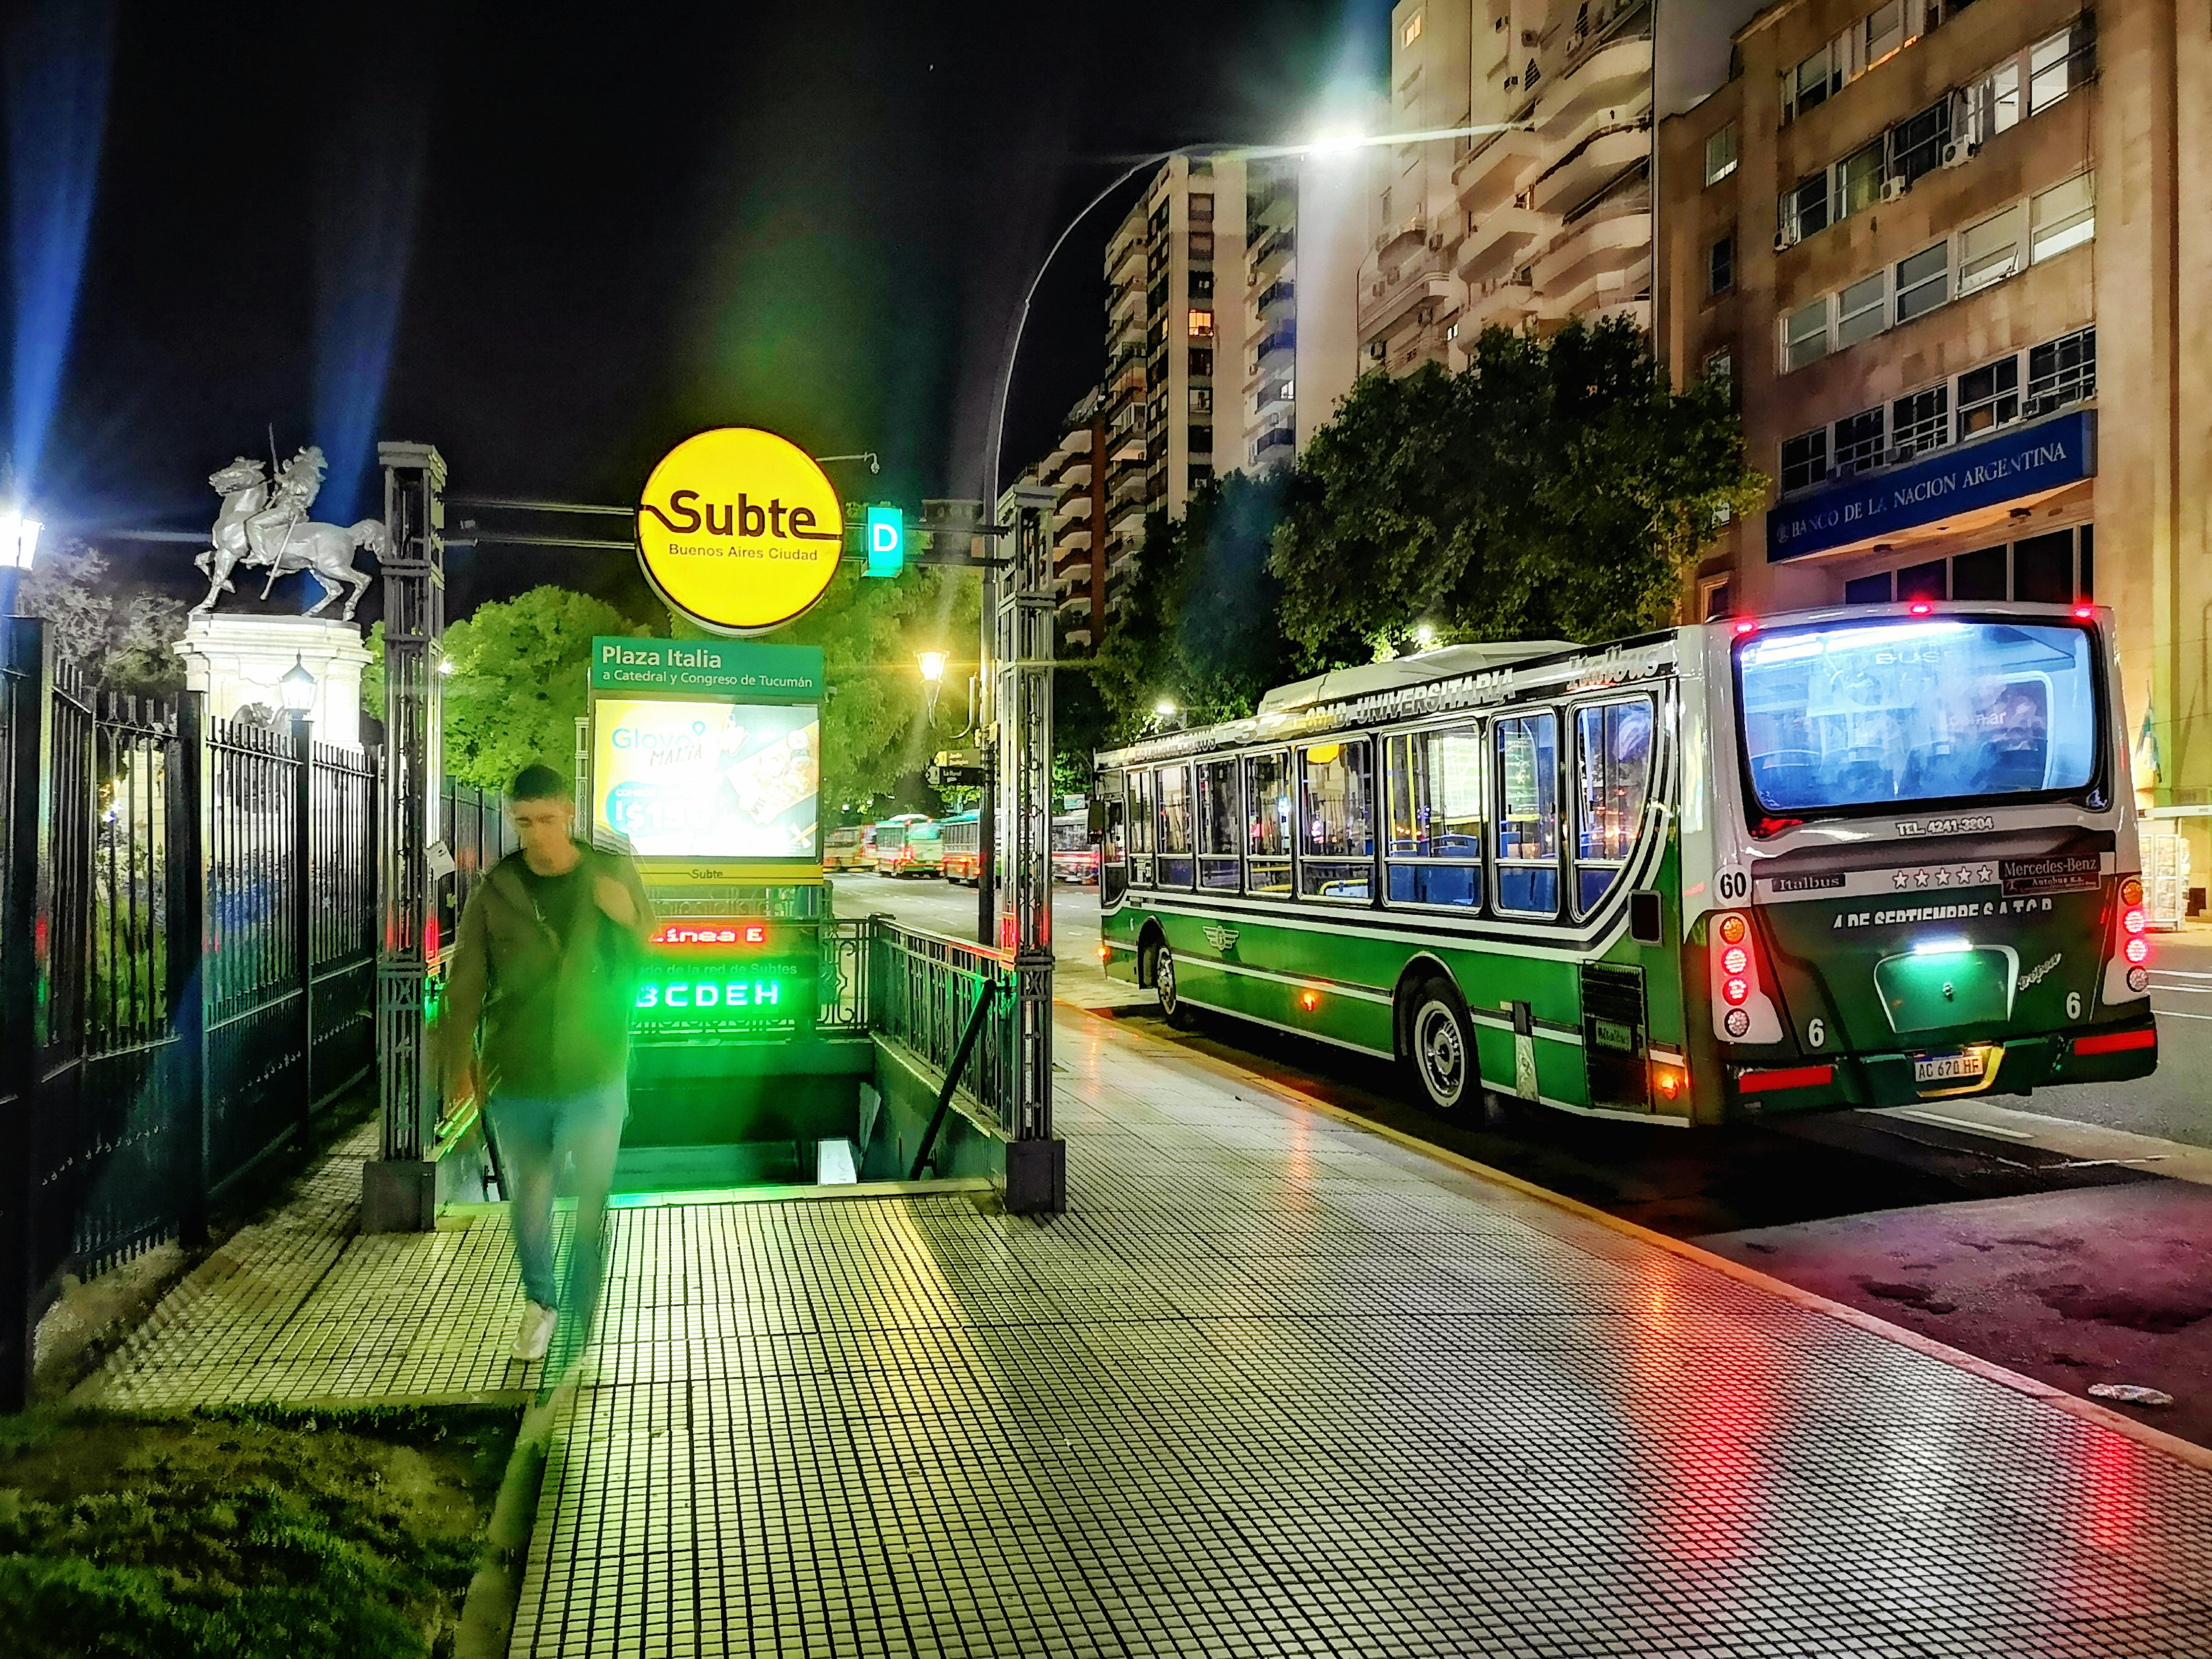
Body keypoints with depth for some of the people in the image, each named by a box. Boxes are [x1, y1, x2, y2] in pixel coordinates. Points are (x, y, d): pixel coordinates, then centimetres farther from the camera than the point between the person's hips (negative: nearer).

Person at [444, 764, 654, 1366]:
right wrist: (460, 1063, -1)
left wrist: (626, 920, -18)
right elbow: (466, 984, 0)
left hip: (595, 1078, -1)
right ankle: (541, 1300, 43)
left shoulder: (613, 874, -5)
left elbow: (648, 964, 3)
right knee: (528, 1202, 17)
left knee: (593, 1206, 3)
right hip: (517, 1081, 1)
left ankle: (578, 1322, 21)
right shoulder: (495, 892, -6)